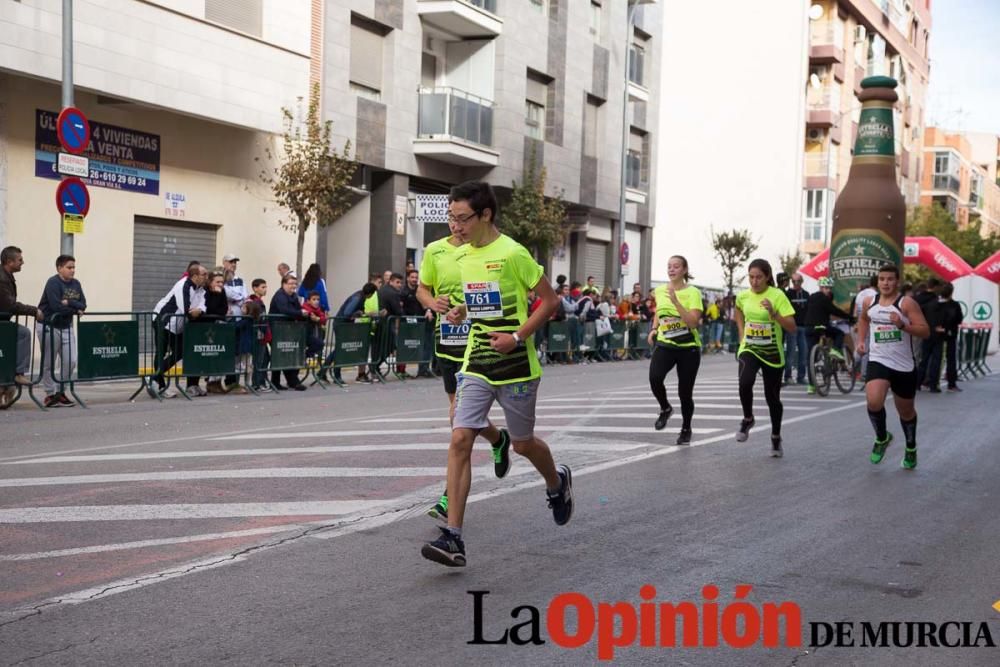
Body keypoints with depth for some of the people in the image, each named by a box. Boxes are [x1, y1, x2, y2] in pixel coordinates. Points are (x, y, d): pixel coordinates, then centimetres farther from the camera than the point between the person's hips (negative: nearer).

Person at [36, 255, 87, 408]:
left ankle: (61, 392, 16)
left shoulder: (76, 284, 6)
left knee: (71, 361, 2)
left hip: (66, 327, 6)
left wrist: (69, 302, -19)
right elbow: (56, 307, -25)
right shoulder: (53, 283, -15)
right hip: (48, 326, -6)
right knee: (49, 363, 3)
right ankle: (50, 394, 13)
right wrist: (75, 310, -13)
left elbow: (83, 305, -2)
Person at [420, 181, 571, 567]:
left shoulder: (512, 253, -14)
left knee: (522, 443, 10)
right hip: (476, 364, 5)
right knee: (460, 439, -9)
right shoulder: (463, 256, 7)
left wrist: (516, 337, -17)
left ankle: (557, 484, 46)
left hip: (515, 365, -5)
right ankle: (453, 538, -10)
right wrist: (464, 311, 3)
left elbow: (549, 300, -9)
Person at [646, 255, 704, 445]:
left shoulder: (692, 292, -12)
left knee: (685, 392, 3)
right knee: (654, 378, -24)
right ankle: (665, 409, 6)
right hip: (665, 345, 3)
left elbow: (693, 322, -23)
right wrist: (654, 329, 8)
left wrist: (675, 301, -29)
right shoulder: (659, 290, 4)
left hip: (689, 348, -3)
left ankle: (686, 429, 28)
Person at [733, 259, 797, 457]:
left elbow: (792, 327, -17)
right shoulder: (743, 296, -2)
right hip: (749, 350, 2)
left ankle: (776, 438, 30)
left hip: (772, 353, -2)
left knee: (772, 397, 8)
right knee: (745, 382, -27)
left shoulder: (777, 295, -14)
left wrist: (774, 314, -31)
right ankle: (747, 419, 0)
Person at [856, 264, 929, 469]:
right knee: (873, 401, -24)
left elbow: (925, 331, -15)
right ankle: (881, 438, 5)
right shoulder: (869, 302, 4)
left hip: (904, 365, -1)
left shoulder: (907, 303, -10)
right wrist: (861, 340, 12)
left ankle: (911, 448, 43)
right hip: (878, 361, 2)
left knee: (906, 411, 15)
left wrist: (902, 325, -29)